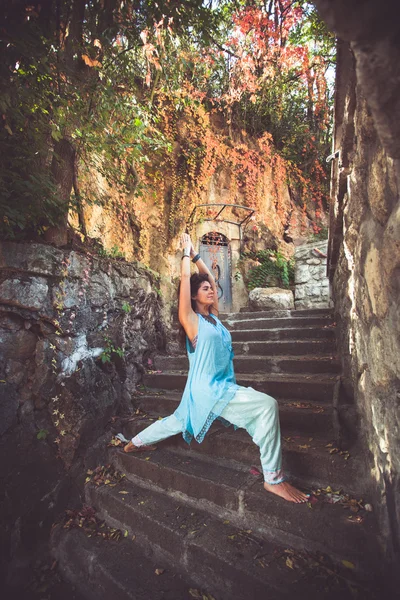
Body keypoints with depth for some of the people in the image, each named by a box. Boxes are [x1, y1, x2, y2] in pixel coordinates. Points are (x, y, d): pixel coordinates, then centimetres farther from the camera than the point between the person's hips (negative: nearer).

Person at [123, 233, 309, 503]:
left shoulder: (213, 316, 7)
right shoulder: (191, 320, -12)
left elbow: (209, 277, 12)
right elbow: (186, 278, -12)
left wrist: (196, 254, 14)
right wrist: (186, 253, 1)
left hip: (222, 387, 9)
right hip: (208, 391, -9)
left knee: (177, 422, 27)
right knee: (267, 405, -22)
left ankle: (135, 443, 48)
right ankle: (274, 478, -11)